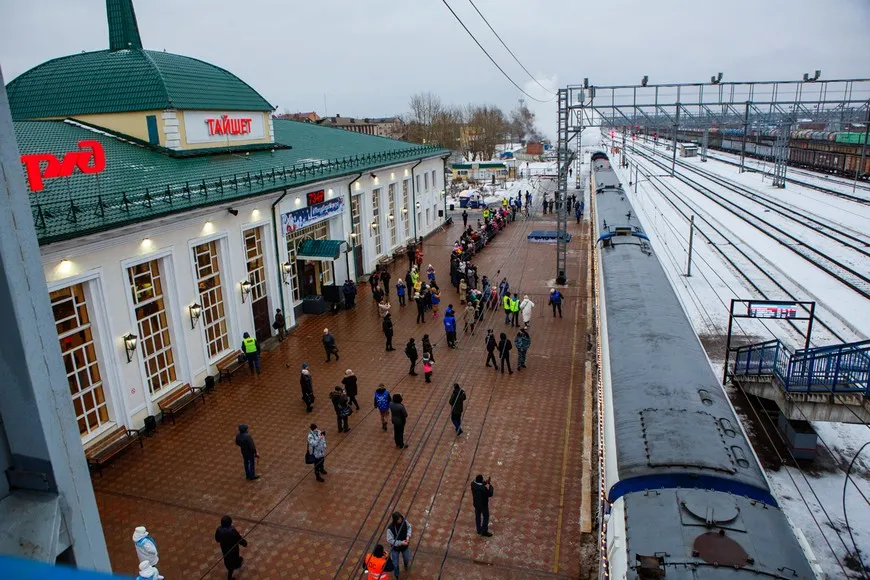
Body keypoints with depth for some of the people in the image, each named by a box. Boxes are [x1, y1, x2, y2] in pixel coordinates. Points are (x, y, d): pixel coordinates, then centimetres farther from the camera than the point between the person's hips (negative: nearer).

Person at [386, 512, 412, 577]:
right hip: (395, 548, -3)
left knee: (406, 559, 27)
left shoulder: (404, 521, -23)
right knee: (395, 564, 14)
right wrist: (401, 543, -29)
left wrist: (408, 536, -17)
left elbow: (409, 527, -2)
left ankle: (406, 565, 64)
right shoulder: (390, 528, -35)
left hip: (404, 545, 4)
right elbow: (389, 540, -26)